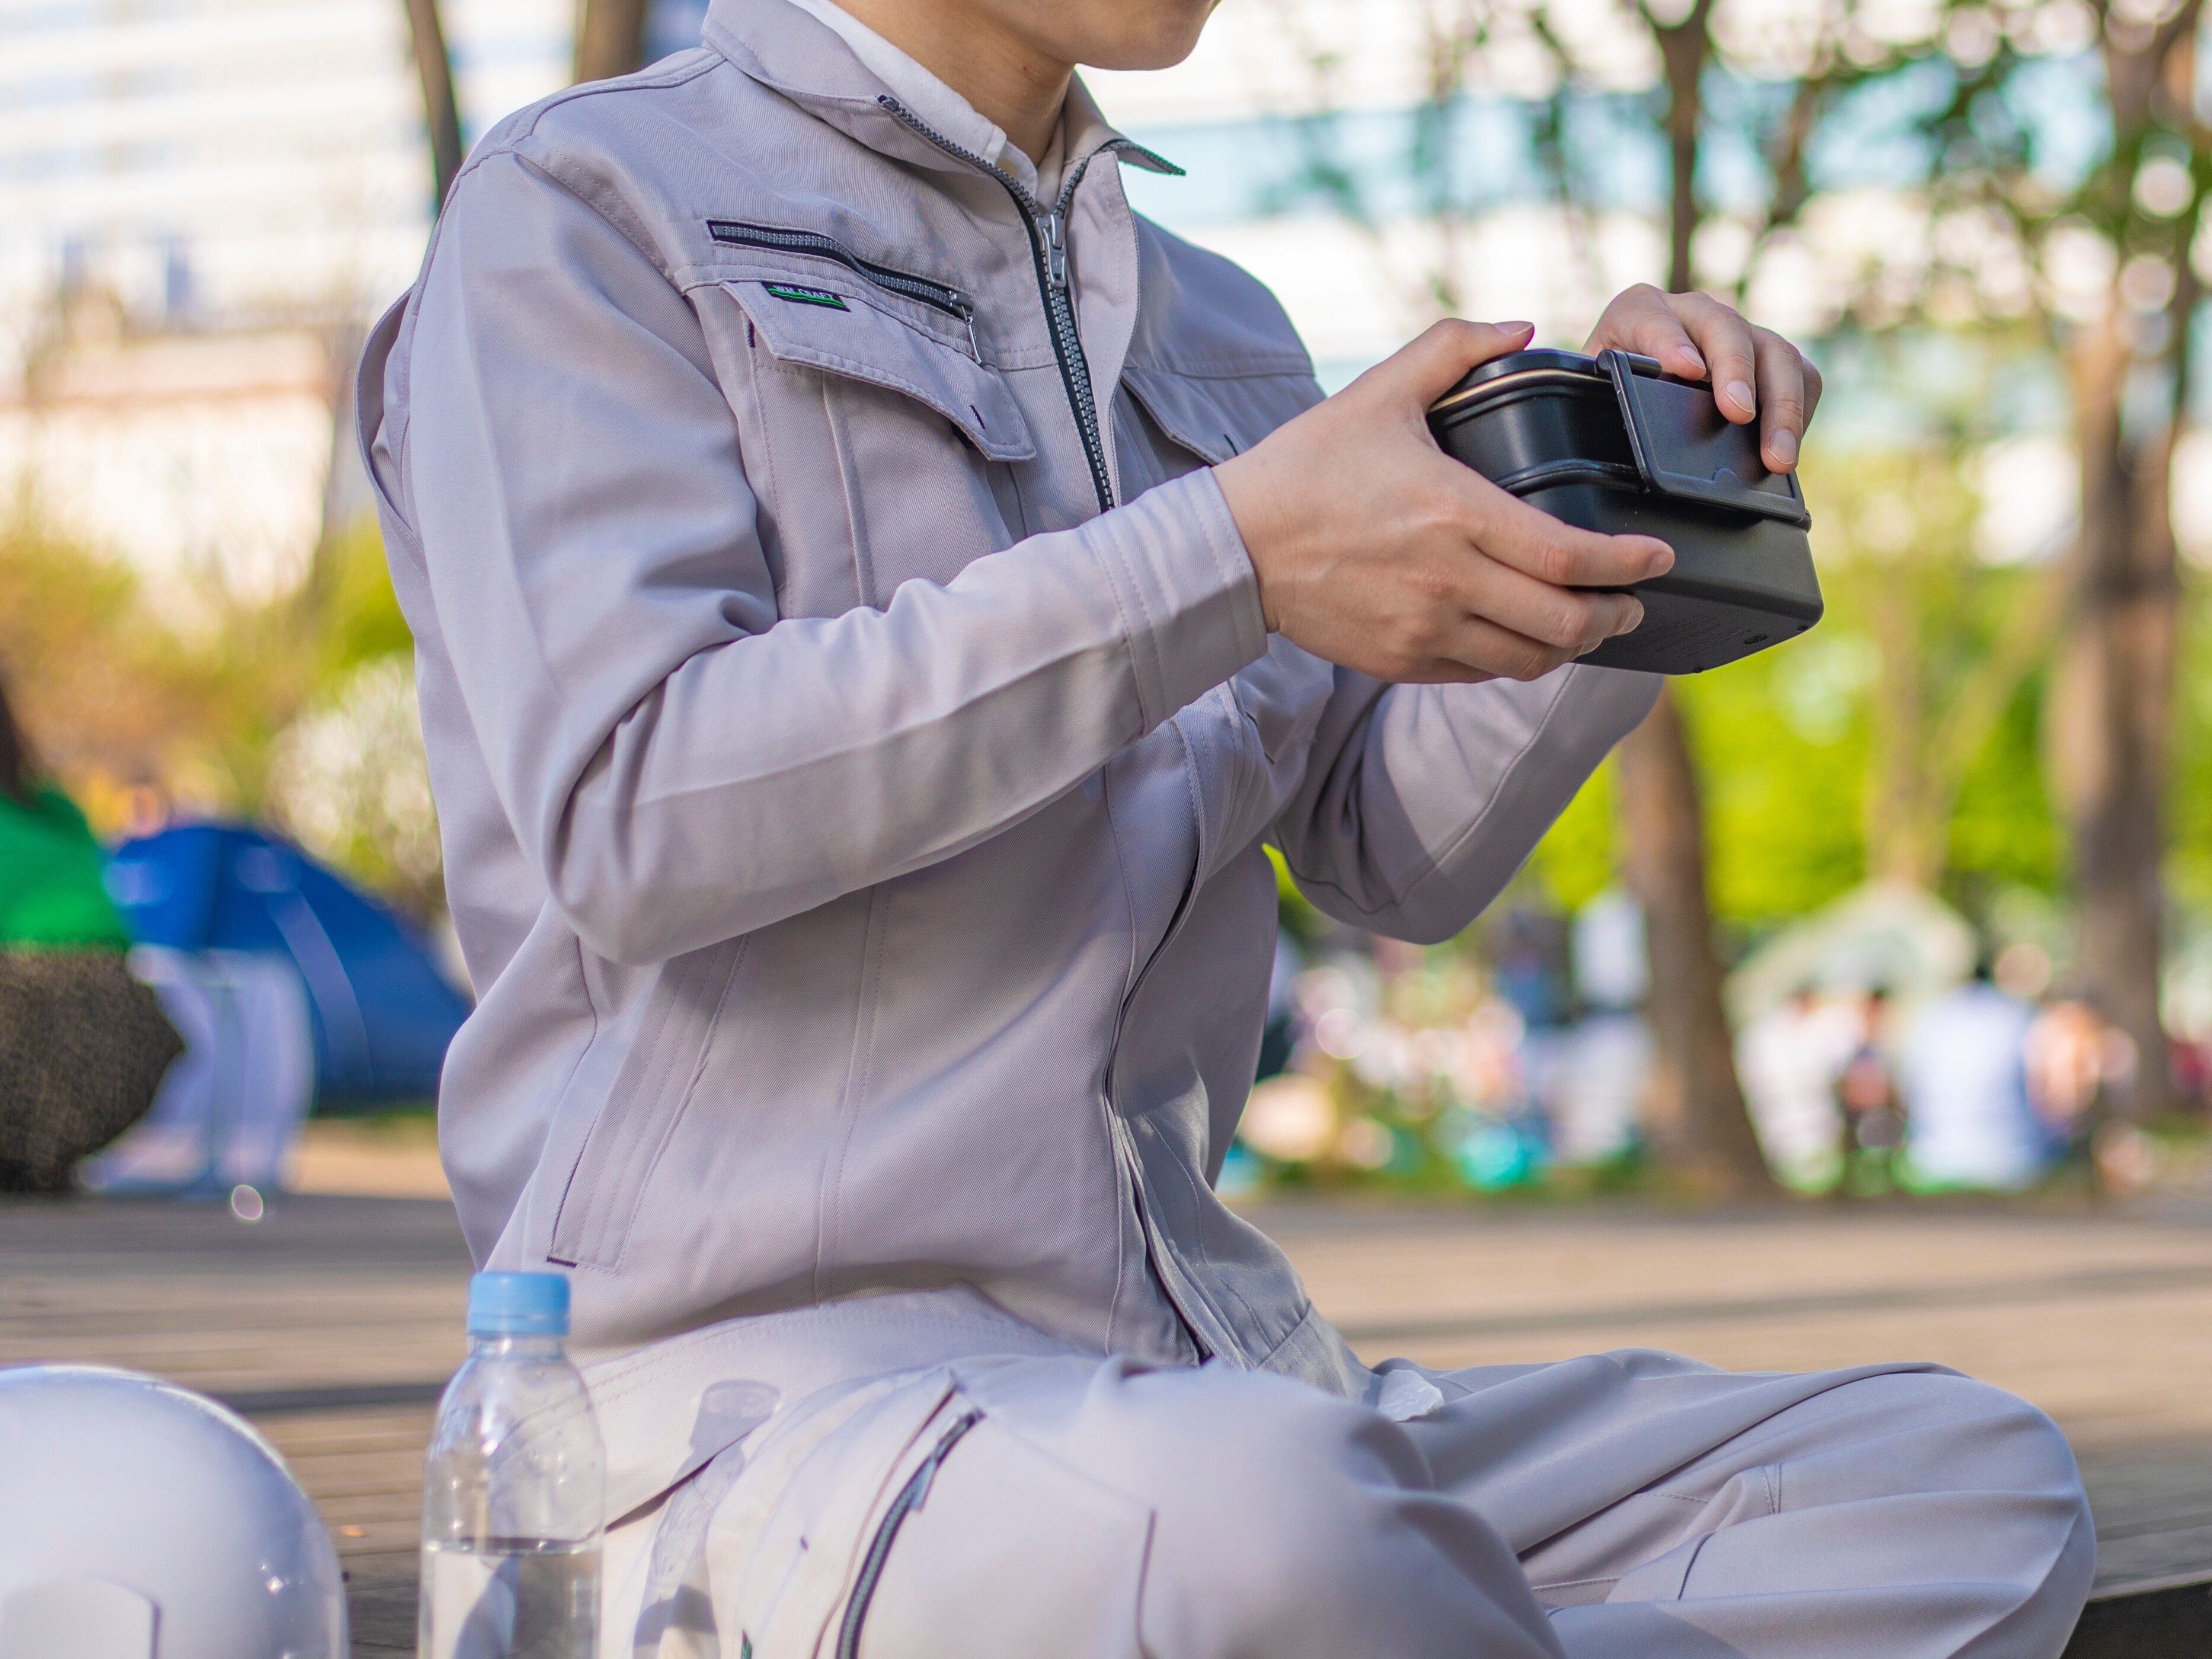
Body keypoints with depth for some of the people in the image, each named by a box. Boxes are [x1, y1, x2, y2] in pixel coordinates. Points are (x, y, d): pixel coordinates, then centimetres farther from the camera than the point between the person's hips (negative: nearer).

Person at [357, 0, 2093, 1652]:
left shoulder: (1205, 327, 21)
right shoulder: (580, 213, 0)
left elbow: (1397, 850, 17)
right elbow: (629, 813, -15)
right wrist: (1236, 558, -19)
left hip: (1189, 1384, 8)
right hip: (763, 1394, -7)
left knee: (1975, 1477, -9)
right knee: (1250, 1515, -40)